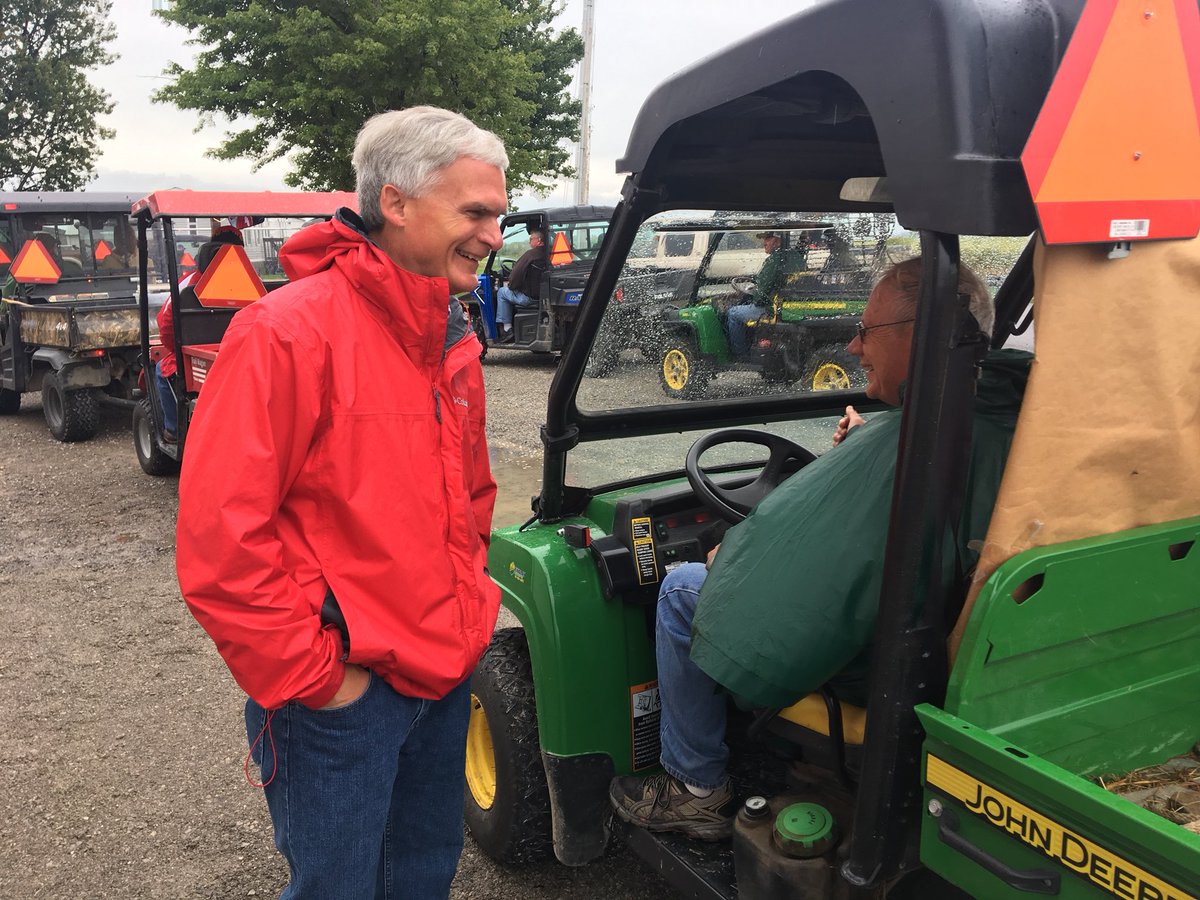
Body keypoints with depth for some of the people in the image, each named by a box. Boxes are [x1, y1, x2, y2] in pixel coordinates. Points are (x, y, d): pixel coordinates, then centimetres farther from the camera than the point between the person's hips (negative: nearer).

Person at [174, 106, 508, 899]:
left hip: (448, 676, 8)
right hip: (343, 692, -7)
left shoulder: (455, 339, 6)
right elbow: (218, 541, -22)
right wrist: (310, 676, -17)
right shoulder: (288, 333, -20)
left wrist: (467, 597, 10)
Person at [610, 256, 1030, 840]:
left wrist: (723, 554, -1)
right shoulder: (1011, 416, -1)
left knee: (684, 589, 2)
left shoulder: (902, 445, -28)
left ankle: (697, 789, 14)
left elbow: (786, 542, -20)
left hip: (878, 671, -9)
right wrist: (861, 448, 6)